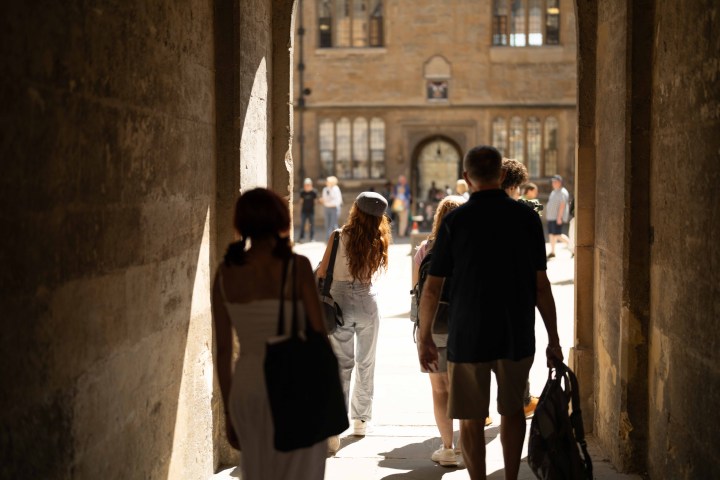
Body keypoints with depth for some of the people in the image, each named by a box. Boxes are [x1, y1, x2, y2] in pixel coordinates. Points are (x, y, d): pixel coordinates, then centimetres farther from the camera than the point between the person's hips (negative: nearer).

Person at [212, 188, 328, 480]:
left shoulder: (225, 273, 0)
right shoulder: (296, 266, -10)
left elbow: (223, 349, 3)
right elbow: (318, 334, -9)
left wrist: (229, 411, 11)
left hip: (247, 387, 4)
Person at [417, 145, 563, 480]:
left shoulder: (455, 220, -6)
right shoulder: (527, 218, -3)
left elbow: (432, 288, -4)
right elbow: (541, 285, -3)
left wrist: (424, 336, 8)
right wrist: (553, 339, 5)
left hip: (468, 337, -2)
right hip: (517, 335, 2)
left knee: (472, 420, 9)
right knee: (512, 411, 21)